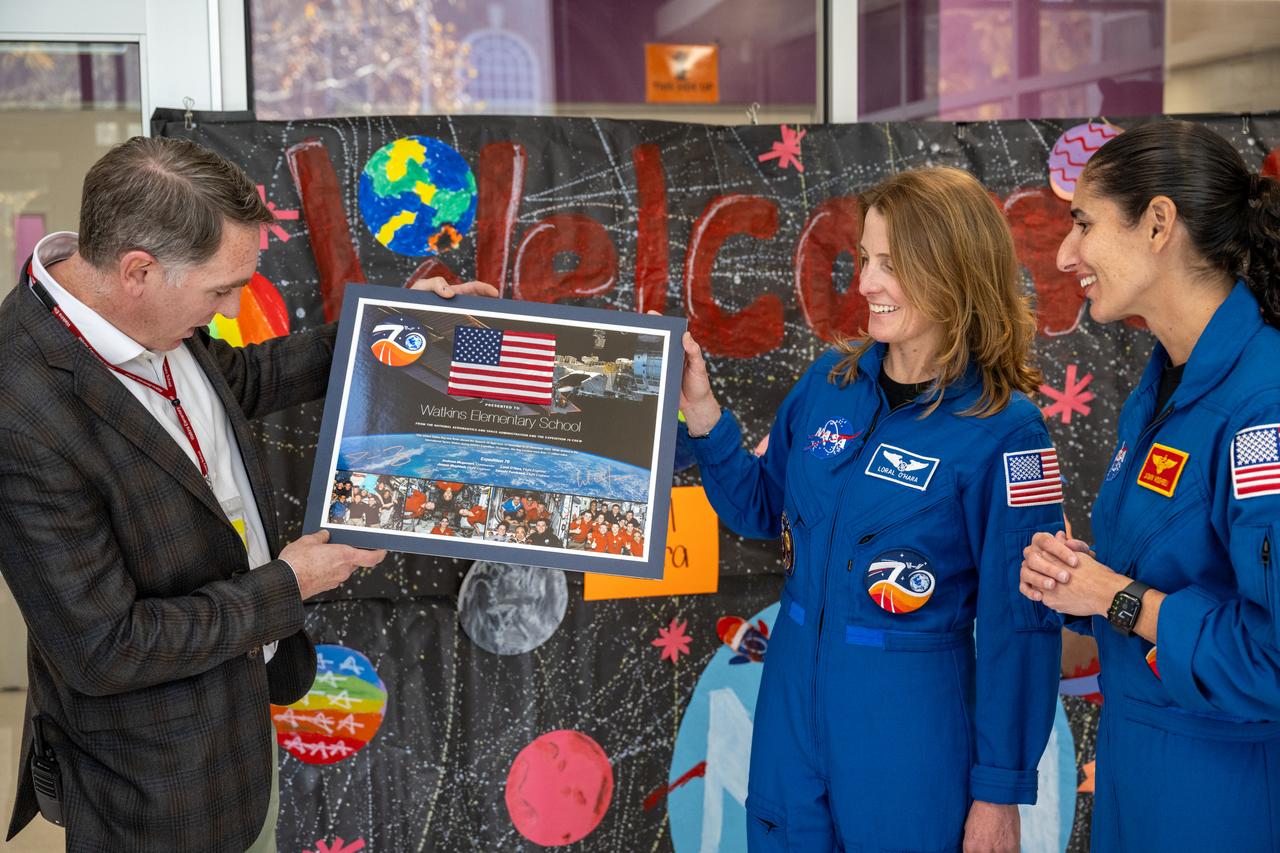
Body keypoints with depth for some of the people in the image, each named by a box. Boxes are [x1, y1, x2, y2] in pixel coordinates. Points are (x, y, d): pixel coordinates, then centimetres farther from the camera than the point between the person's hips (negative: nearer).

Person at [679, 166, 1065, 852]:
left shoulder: (1001, 428, -15)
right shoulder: (830, 382, -1)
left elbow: (1018, 620, -11)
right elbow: (764, 510, 12)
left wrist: (1000, 791, -8)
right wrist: (701, 412, -3)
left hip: (910, 719, -5)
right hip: (791, 695, 5)